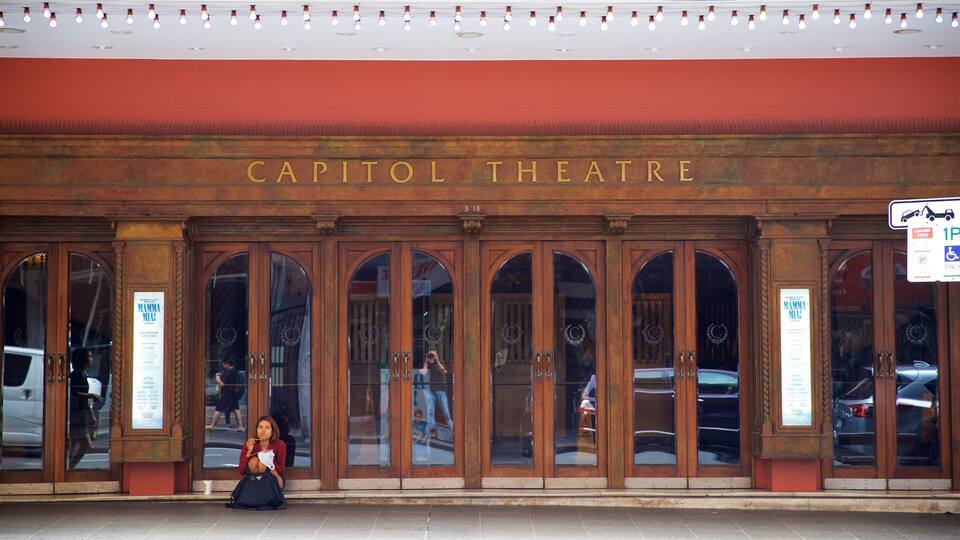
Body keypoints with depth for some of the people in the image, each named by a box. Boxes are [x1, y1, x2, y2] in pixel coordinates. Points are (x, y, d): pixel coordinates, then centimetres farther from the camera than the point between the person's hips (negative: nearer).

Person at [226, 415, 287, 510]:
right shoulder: (249, 445, -11)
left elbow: (280, 471, -13)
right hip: (252, 482, 1)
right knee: (253, 461, -25)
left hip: (272, 482, -1)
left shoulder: (279, 445, -14)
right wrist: (248, 452, -26)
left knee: (262, 464, -28)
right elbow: (242, 471, -15)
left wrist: (269, 461, -30)